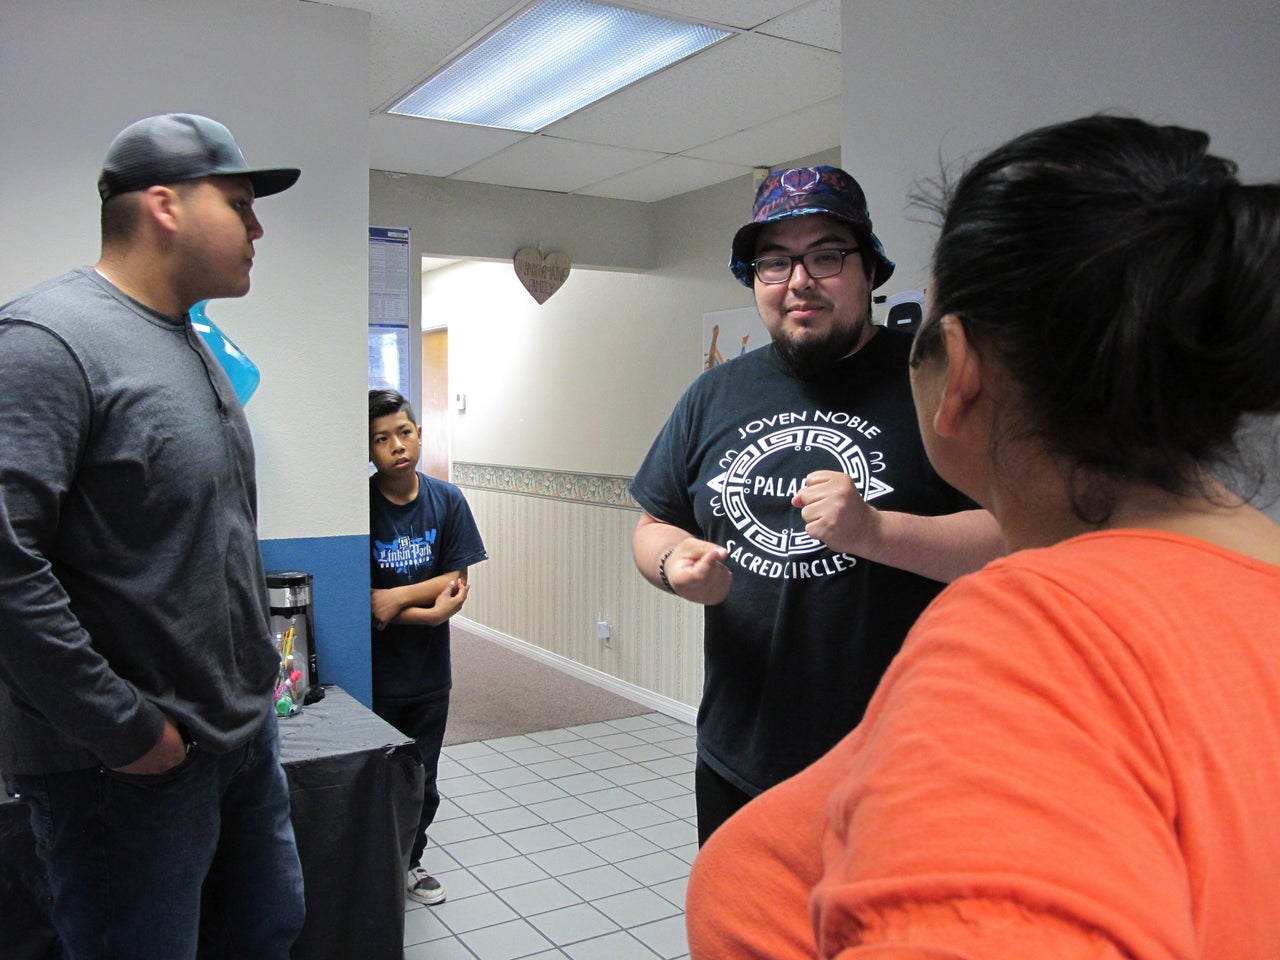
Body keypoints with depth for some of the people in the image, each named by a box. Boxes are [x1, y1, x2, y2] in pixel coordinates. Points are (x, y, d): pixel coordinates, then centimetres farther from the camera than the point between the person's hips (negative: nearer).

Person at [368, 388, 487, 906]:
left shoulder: (447, 500, -4)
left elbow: (457, 582, -6)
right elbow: (363, 601, -15)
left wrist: (397, 597, -18)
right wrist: (431, 611, -23)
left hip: (429, 671, 3)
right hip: (374, 673, -3)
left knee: (422, 783, 17)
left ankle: (410, 863, 38)